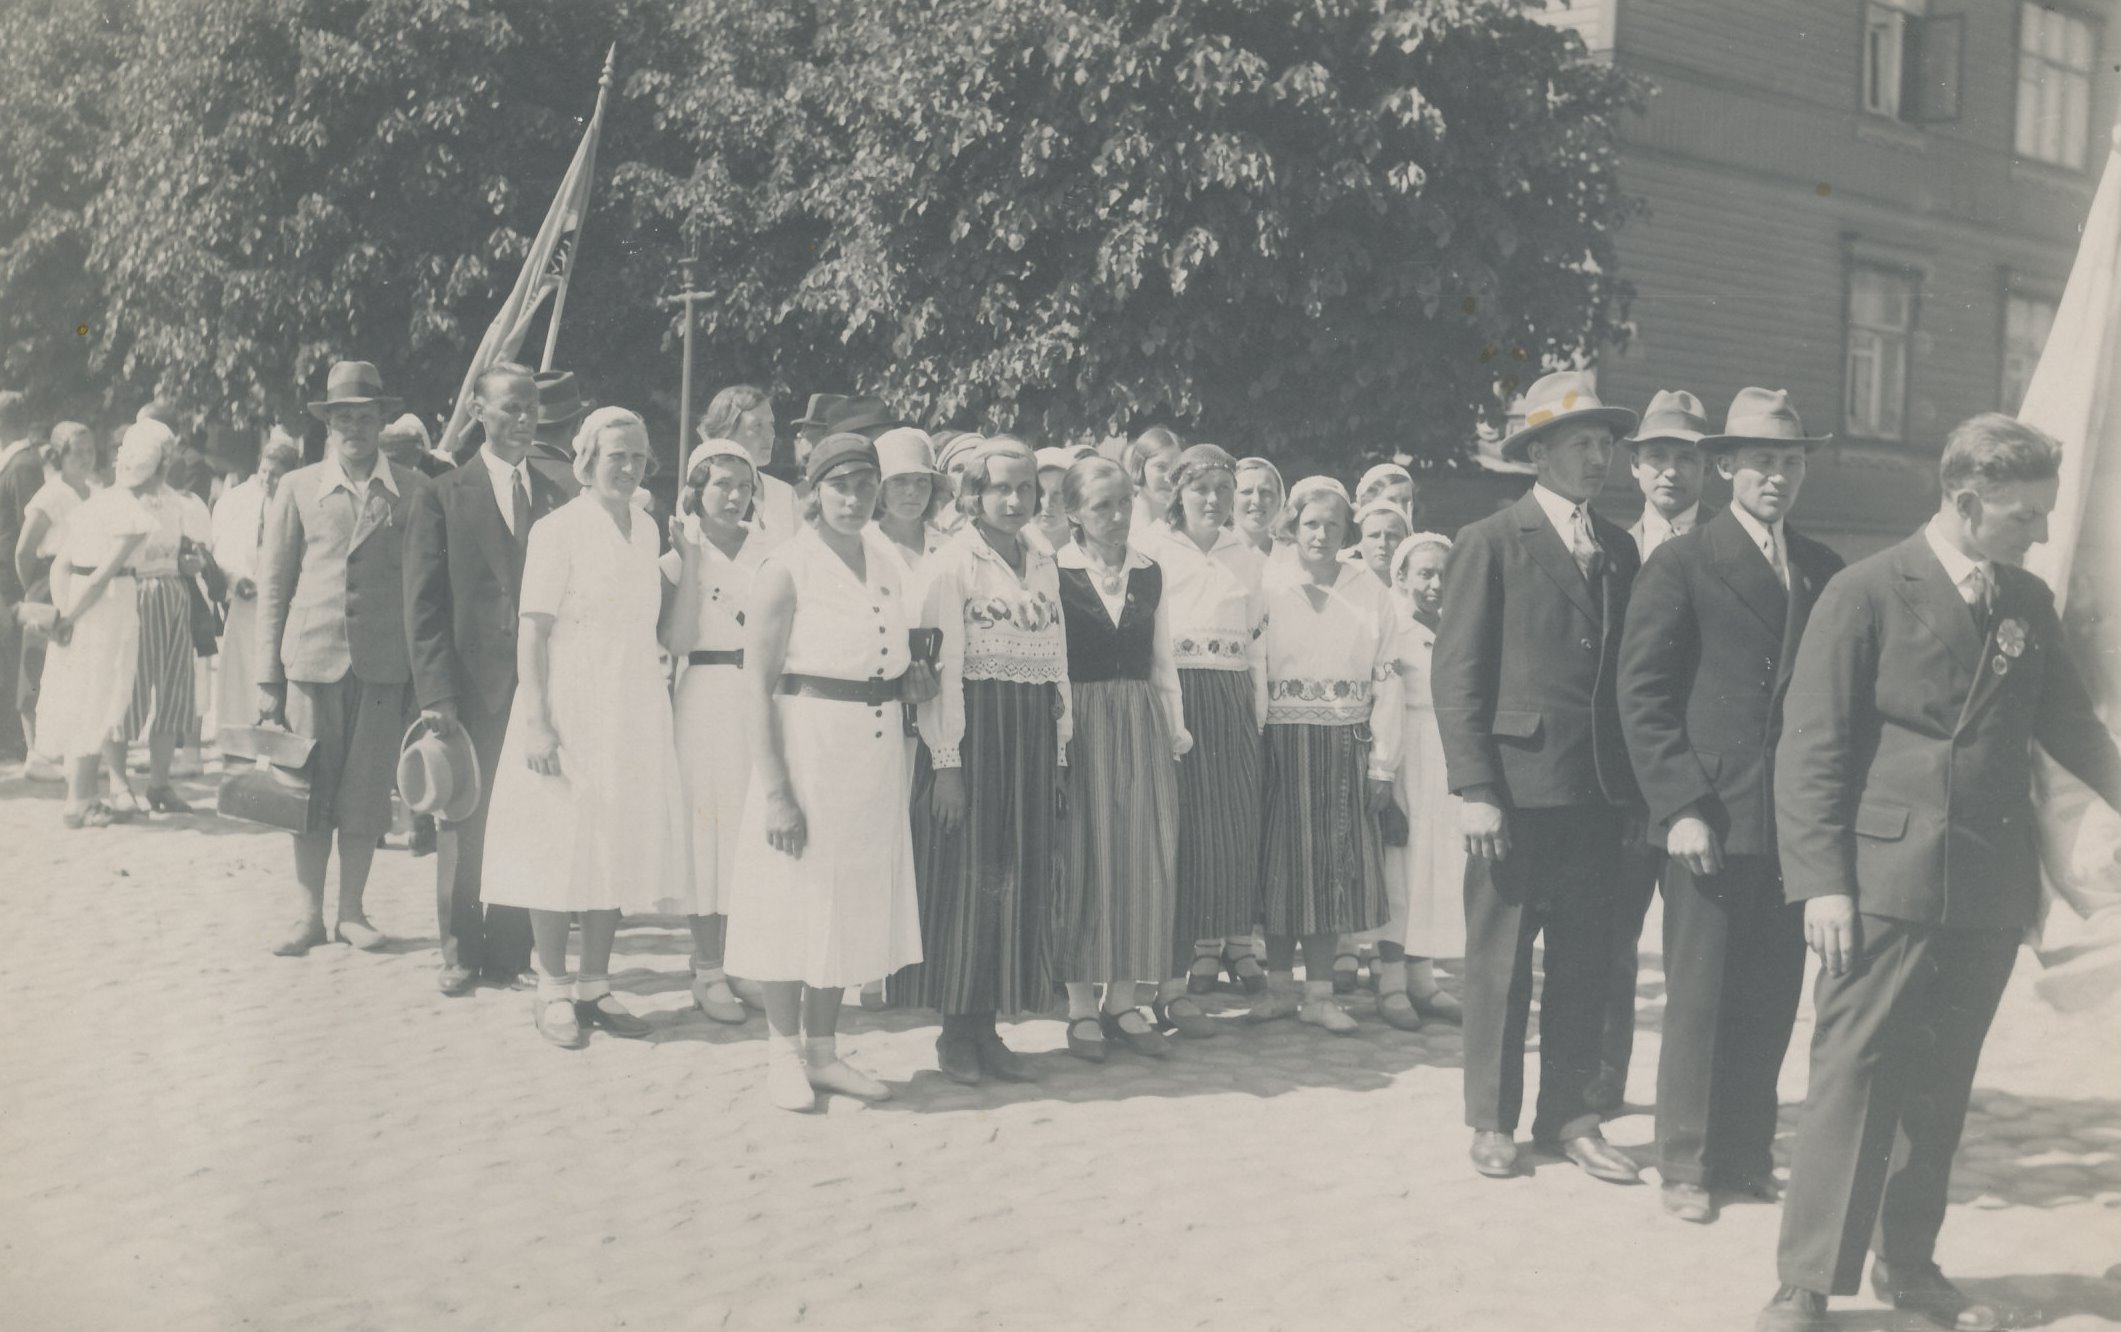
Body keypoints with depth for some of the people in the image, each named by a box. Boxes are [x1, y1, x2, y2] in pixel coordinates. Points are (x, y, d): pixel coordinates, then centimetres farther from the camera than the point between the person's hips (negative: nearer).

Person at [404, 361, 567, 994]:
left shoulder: (559, 499, 9)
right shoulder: (442, 498, 1)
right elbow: (424, 606, -3)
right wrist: (436, 693, -11)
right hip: (471, 684, -2)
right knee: (464, 819, 7)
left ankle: (509, 952, 14)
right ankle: (460, 951, 19)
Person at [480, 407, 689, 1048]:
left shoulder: (646, 528, 11)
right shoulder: (557, 529, -7)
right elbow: (532, 631, -11)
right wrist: (537, 722, -17)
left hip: (633, 712, 6)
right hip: (569, 707, -6)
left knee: (617, 845, 9)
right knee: (561, 846, 0)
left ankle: (594, 984, 18)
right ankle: (552, 989, 11)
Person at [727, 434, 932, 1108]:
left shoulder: (887, 561, 9)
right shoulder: (788, 566, -10)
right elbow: (757, 686, -14)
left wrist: (910, 681, 3)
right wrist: (774, 791, -19)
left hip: (877, 751, 6)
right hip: (808, 740, -6)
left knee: (854, 900, 12)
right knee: (798, 895, 2)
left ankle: (824, 1051, 24)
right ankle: (785, 1055, 17)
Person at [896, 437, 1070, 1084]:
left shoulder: (1044, 567, 13)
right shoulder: (951, 563, -5)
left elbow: (1058, 664, 14)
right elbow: (941, 666, -11)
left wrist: (1058, 755, 9)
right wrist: (946, 760, -16)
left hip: (1032, 744, 6)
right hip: (973, 736, -6)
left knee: (1021, 883, 7)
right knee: (966, 879, -1)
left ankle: (987, 1025, 16)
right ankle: (956, 1032, 9)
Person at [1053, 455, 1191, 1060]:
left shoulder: (1150, 572, 10)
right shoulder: (1055, 572, -4)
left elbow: (1162, 660, 14)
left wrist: (1176, 726, 9)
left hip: (1142, 724, 5)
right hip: (1081, 726, -4)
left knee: (1146, 859, 4)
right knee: (1084, 857, -1)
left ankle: (1124, 1000, 15)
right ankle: (1082, 1005, 10)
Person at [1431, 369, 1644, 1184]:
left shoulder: (1619, 550, 13)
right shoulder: (1491, 544, -3)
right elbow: (1456, 676, -7)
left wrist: (1636, 780, 6)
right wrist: (1474, 789, -13)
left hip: (1600, 791, 5)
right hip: (1517, 786, -5)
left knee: (1586, 962, 9)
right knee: (1500, 963, 4)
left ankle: (1566, 1115, 20)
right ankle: (1492, 1120, 15)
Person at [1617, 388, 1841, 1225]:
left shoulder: (1824, 571, 13)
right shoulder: (1681, 565, -2)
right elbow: (1642, 695, -6)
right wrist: (1680, 806, -12)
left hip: (1796, 823, 5)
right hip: (1711, 819, -4)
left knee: (1771, 1000, 8)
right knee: (1700, 999, 1)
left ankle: (1747, 1155, 21)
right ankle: (1686, 1165, 13)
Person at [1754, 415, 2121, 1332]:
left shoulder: (2029, 604, 11)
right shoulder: (1867, 592, -6)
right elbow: (1812, 747, -8)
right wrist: (1821, 880, -13)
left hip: (1991, 888, 5)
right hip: (1888, 878, -5)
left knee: (1940, 1083, 13)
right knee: (1854, 1075, -4)